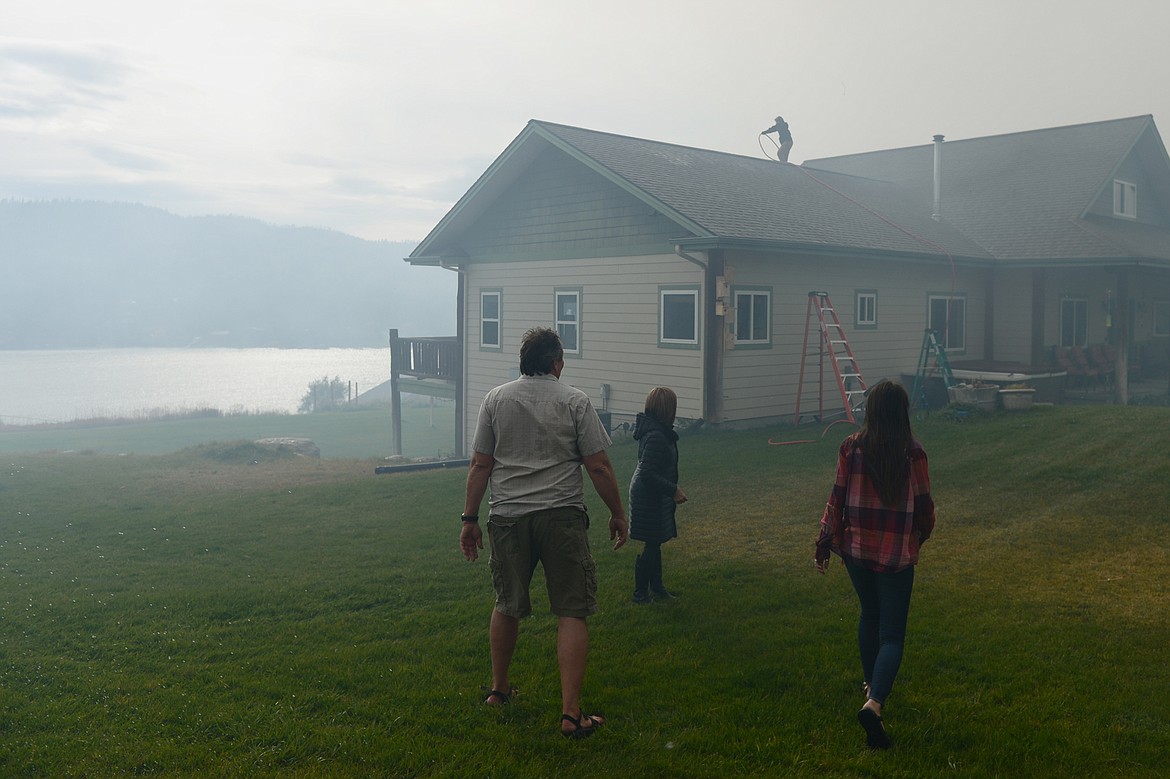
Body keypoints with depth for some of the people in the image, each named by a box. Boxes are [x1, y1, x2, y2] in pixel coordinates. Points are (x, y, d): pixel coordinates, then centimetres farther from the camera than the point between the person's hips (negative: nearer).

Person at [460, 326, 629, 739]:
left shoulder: (495, 399, 6)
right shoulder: (575, 401, -1)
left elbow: (480, 465, 5)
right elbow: (599, 467, -3)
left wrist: (469, 519, 11)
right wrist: (618, 515, 9)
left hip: (508, 518, 3)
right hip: (562, 517, -3)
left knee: (507, 605, 19)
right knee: (572, 612, 1)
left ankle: (499, 689, 35)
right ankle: (571, 712, -2)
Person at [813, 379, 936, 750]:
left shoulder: (850, 447, -6)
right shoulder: (913, 453, -11)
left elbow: (837, 500, -3)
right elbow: (924, 506, -3)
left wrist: (823, 546, 6)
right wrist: (921, 535, 18)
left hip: (856, 548, 3)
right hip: (898, 553, -3)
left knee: (869, 615, 25)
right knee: (892, 632, 2)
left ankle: (872, 684, 39)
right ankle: (875, 702, -17)